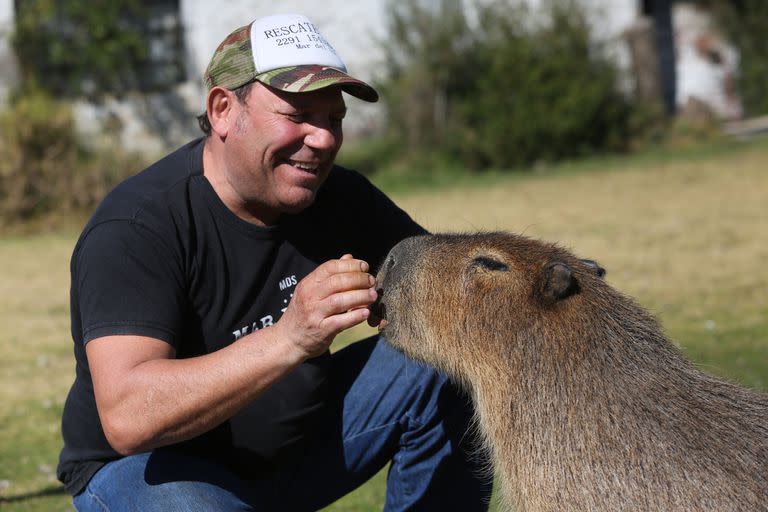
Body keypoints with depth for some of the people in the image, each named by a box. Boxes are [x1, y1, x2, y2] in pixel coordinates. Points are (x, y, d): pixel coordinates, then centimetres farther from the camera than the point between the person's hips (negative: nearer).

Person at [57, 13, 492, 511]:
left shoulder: (341, 196, -6)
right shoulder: (136, 227, -25)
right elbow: (126, 418, -37)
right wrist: (287, 340, -49)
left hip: (299, 446, 6)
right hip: (151, 464, -5)